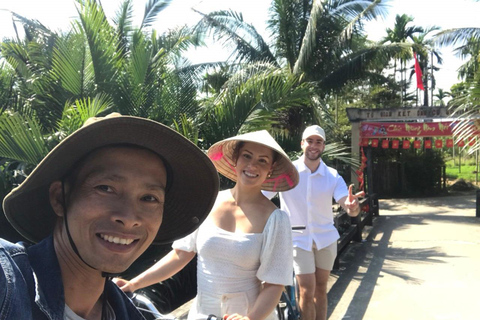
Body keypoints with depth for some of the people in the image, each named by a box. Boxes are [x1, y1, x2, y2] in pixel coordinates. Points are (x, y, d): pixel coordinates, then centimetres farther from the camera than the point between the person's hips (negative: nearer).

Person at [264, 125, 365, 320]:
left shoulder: (333, 176, -5)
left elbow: (349, 206, -17)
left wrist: (353, 207, -41)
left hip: (325, 238, 3)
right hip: (298, 239, -3)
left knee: (321, 289, 13)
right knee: (307, 292, -7)